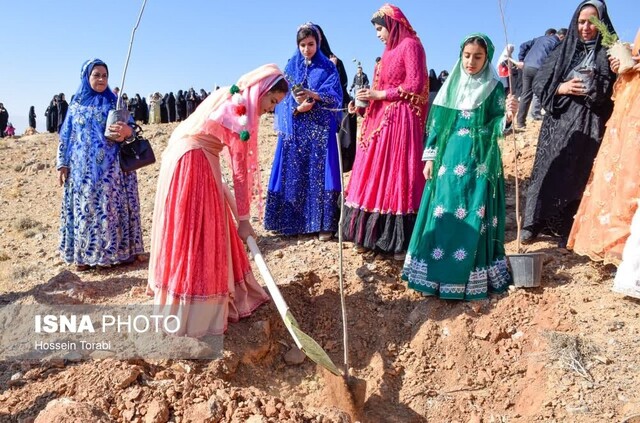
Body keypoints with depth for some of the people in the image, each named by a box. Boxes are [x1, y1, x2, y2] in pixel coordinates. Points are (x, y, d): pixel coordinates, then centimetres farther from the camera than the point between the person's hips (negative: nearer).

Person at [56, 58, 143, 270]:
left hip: (111, 167, -1)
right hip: (83, 168, 1)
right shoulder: (76, 105, 10)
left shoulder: (115, 102, 7)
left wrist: (126, 130, -25)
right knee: (85, 208, 2)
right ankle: (84, 254, 8)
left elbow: (130, 126, -1)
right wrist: (62, 163, 3)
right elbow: (65, 137, 11)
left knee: (113, 206, -2)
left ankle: (119, 250, 4)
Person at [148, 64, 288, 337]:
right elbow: (240, 171, -17)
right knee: (195, 237, -4)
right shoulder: (241, 111, -17)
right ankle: (195, 317, 5)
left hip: (192, 159, 10)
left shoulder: (232, 97, 11)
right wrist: (243, 219, -13)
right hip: (193, 163, -10)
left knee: (209, 234, 15)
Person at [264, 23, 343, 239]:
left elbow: (336, 97, -6)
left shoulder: (328, 68, 5)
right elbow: (282, 97, 6)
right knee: (294, 174, 1)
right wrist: (297, 108, -14)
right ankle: (292, 221, 10)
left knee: (320, 173, -5)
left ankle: (324, 223, 0)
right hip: (295, 130, 2)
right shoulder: (291, 67, 12)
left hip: (321, 131, -2)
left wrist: (313, 95, -23)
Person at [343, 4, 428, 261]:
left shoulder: (410, 45, -3)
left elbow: (415, 85, -14)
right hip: (381, 120, 9)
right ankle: (372, 235, 11)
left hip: (400, 122, -9)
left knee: (398, 177, -8)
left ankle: (402, 242, -1)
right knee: (375, 177, 5)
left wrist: (378, 95, -12)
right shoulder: (391, 49, 22)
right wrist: (367, 100, 4)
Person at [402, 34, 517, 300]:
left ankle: (471, 276, 7)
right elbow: (437, 124, 9)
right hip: (449, 158, 3)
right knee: (442, 213, 2)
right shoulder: (451, 85, 10)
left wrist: (508, 116, -24)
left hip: (479, 161, -2)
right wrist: (430, 157, 5)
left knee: (473, 216, -3)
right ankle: (435, 272, 13)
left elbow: (496, 127, -3)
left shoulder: (494, 88, 2)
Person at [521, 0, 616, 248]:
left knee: (577, 176, -1)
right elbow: (539, 82, 7)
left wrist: (594, 86, -21)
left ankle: (567, 230, 8)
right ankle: (534, 224, 11)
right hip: (559, 122, 2)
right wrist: (561, 88, -10)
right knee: (548, 171, 3)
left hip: (589, 126, -2)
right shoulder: (563, 51, 11)